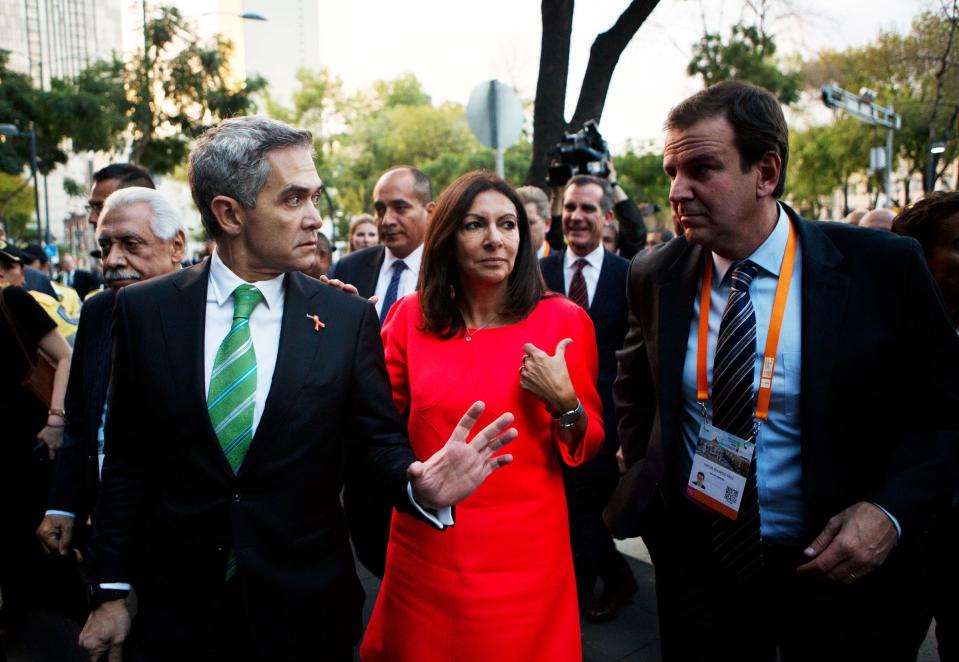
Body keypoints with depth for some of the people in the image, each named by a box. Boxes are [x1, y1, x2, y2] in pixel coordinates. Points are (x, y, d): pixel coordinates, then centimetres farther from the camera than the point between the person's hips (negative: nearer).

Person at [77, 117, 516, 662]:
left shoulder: (349, 317, -7)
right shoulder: (145, 309, -5)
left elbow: (380, 437, -3)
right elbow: (127, 460, 0)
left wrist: (422, 488, -24)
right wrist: (112, 592, 2)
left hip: (307, 609, 0)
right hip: (176, 604, 1)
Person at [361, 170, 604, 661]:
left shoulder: (563, 320, -7)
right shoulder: (411, 316, -3)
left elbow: (588, 448, -1)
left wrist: (564, 403, -21)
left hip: (523, 555, -1)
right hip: (425, 547, 2)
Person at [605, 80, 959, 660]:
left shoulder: (883, 267, -14)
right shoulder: (655, 276, -6)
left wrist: (892, 510, -17)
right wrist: (647, 478, 2)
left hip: (839, 573, -1)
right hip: (696, 562, 2)